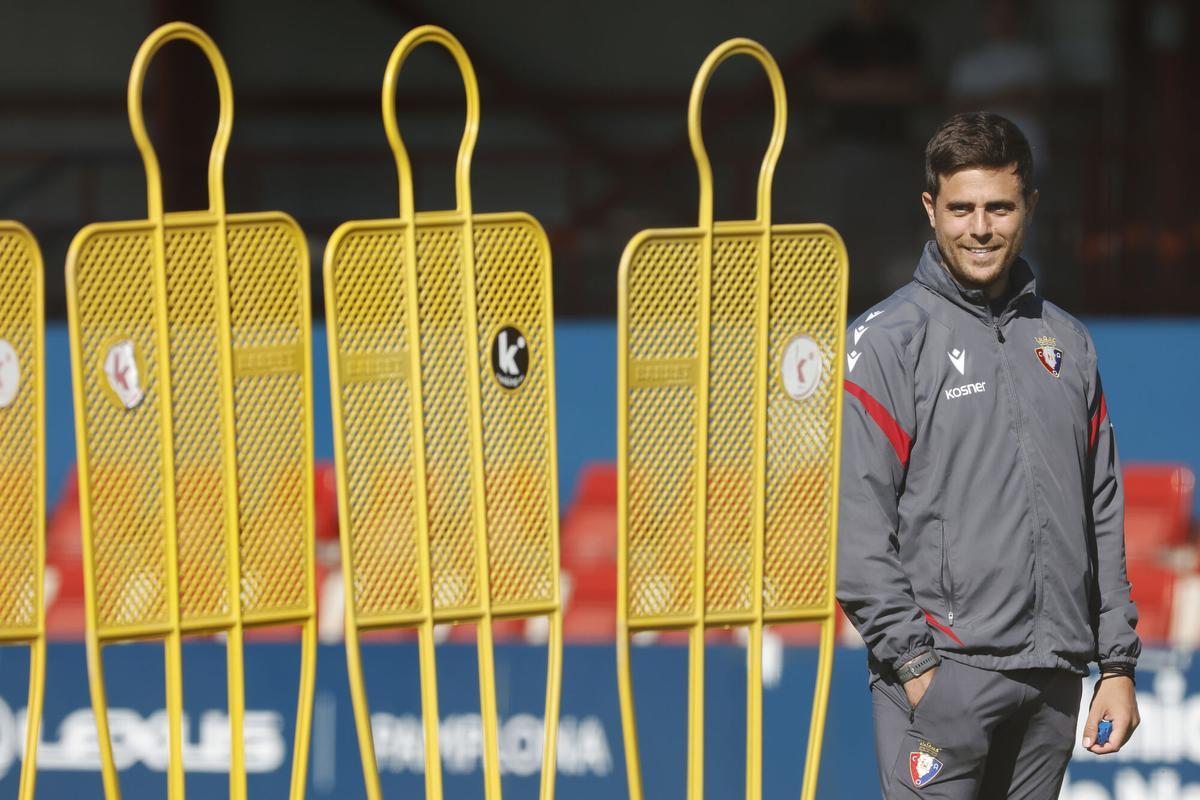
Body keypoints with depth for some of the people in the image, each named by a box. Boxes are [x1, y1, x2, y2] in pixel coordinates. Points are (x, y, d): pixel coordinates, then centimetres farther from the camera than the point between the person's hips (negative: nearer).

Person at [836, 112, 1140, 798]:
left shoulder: (1067, 342, 15)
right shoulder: (887, 341, -1)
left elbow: (1104, 518, 16)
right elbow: (857, 525, -7)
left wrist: (1119, 663, 10)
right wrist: (911, 659, -14)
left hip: (1055, 681, 5)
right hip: (942, 672, -5)